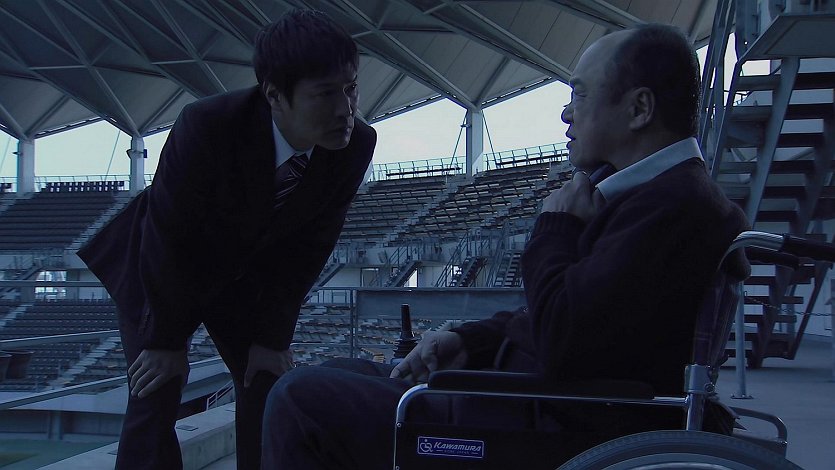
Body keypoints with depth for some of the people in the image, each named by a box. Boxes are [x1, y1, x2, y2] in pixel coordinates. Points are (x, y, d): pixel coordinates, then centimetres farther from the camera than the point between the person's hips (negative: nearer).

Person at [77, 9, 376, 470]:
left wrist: (273, 335, -9)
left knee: (268, 386, -2)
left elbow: (309, 246, -11)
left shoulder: (356, 145, -23)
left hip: (246, 273, 4)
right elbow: (168, 237, -23)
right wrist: (167, 340, -14)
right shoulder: (206, 126, -35)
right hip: (159, 268, -4)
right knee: (154, 400, -10)